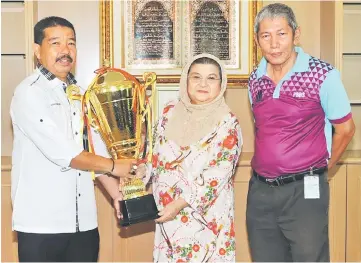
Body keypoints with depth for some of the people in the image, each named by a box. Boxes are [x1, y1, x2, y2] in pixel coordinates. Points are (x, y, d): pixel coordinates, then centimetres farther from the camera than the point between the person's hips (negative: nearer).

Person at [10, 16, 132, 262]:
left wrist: (118, 195, 3)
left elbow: (96, 149, 11)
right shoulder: (29, 93, -10)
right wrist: (113, 166, -8)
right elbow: (61, 152, -18)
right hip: (42, 223, -6)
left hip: (84, 221, 6)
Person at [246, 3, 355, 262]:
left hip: (304, 192, -5)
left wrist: (319, 171, 7)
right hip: (260, 191, 5)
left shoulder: (323, 75, -9)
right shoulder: (255, 79, 6)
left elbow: (345, 128, 0)